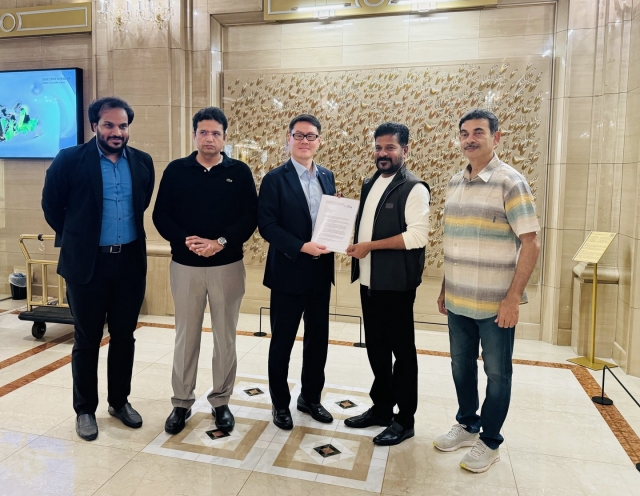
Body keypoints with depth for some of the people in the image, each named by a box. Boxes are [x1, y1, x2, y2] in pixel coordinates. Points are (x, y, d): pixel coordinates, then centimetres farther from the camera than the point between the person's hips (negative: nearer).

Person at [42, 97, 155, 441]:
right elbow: (51, 206, 3)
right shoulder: (70, 160, -7)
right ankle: (85, 410, 26)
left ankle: (119, 401, 30)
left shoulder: (142, 162, 3)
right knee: (87, 340, 9)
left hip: (130, 261, 3)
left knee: (124, 337, 12)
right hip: (87, 263, -3)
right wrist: (76, 239, 11)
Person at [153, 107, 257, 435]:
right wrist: (186, 240, -15)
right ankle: (182, 403, 23)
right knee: (186, 335, 9)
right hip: (185, 266, 1)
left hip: (228, 266, 0)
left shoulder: (240, 172, 2)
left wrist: (221, 242, -17)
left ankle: (221, 401, 23)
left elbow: (250, 217, -3)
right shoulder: (176, 170, 4)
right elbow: (161, 216, 1)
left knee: (225, 336, 8)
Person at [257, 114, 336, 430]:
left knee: (318, 339, 14)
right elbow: (266, 225, -13)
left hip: (321, 273, 5)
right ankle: (280, 404, 27)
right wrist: (302, 247, -22)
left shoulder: (327, 177, 10)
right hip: (288, 273, -5)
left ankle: (311, 398, 33)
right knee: (282, 342, 8)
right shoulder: (275, 179, -6)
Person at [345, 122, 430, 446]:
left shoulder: (413, 188, -11)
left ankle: (405, 420, 21)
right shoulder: (370, 185, 13)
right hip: (368, 280, 8)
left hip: (395, 283, -7)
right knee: (376, 348, 16)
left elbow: (417, 236, -20)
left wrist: (370, 246, -19)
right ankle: (381, 408, 33)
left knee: (401, 350, 6)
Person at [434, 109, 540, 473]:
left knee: (497, 373, 10)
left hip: (495, 304, -6)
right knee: (461, 366, 18)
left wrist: (513, 298, -16)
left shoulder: (510, 182, -11)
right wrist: (445, 288, 13)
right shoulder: (455, 183, 8)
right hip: (458, 301, 6)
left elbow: (531, 244, -13)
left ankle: (490, 442, 28)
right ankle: (467, 425, 38)